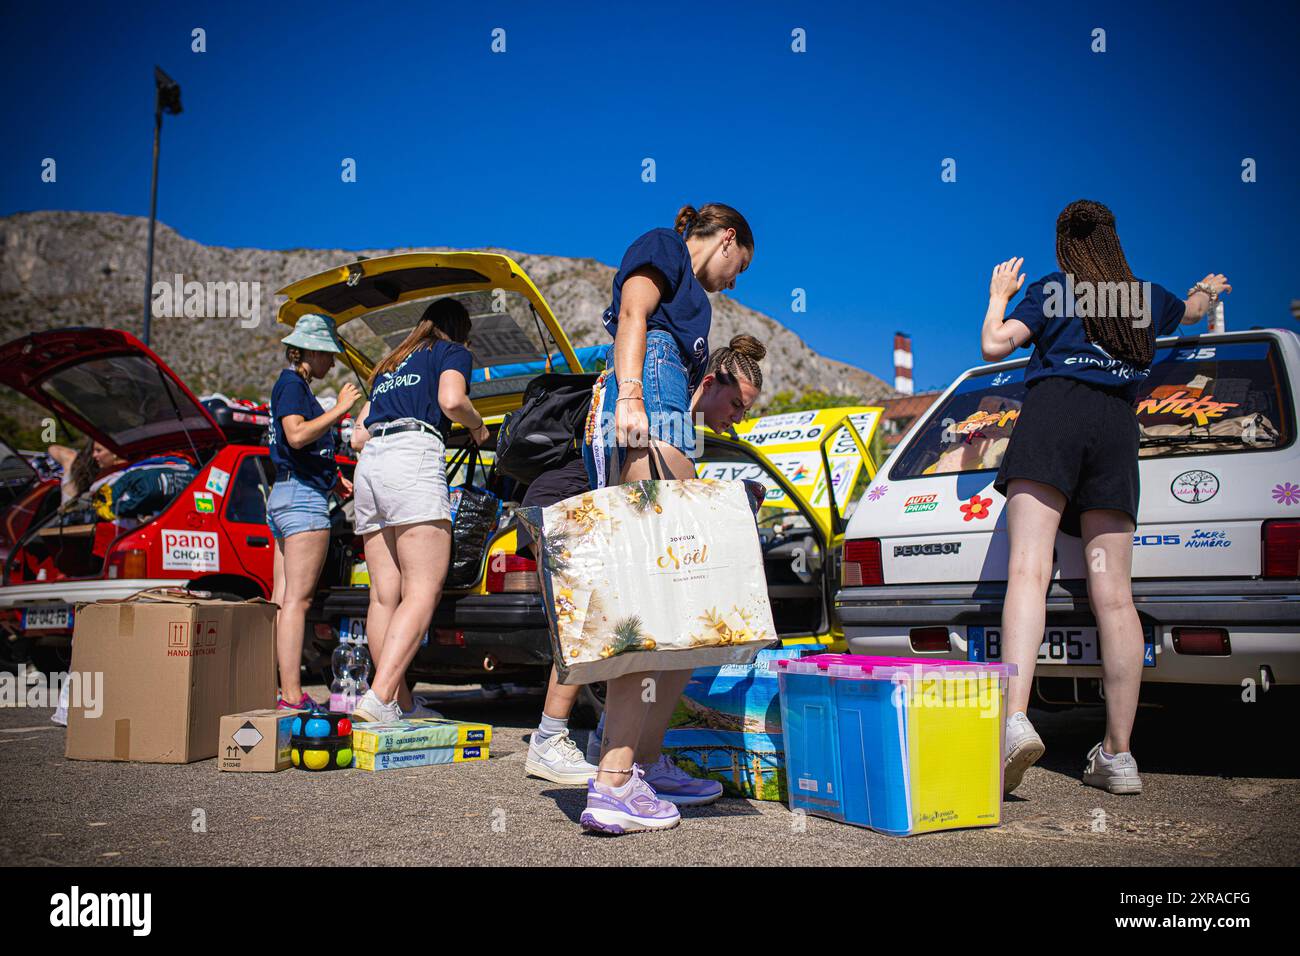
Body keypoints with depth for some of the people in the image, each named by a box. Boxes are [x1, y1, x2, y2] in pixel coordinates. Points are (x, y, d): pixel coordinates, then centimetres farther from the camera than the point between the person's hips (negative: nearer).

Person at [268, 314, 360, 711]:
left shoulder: (293, 386, 24)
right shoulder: (291, 385, -7)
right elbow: (297, 435, -23)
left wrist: (333, 480, 17)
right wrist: (339, 409, -17)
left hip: (285, 496, 10)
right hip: (303, 496, -10)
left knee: (282, 600, 7)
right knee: (297, 599, -13)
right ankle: (292, 695, -14)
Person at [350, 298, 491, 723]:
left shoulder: (388, 365, 33)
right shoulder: (454, 352, 14)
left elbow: (360, 431, 29)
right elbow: (451, 400, -7)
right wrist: (478, 425, 12)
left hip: (369, 464, 8)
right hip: (414, 455, -7)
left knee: (384, 595, 4)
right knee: (423, 592, -13)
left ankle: (394, 704, 2)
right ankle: (377, 700, -27)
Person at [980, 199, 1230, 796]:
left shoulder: (1049, 291, 13)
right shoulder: (1148, 296, 26)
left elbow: (993, 346, 4)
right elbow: (1193, 310, 48)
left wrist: (999, 295, 24)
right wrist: (1209, 289, 72)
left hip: (1054, 411, -3)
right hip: (1117, 426, 4)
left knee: (1028, 571, -17)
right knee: (1113, 595, 1)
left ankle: (1016, 719, -36)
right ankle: (1118, 754, 5)